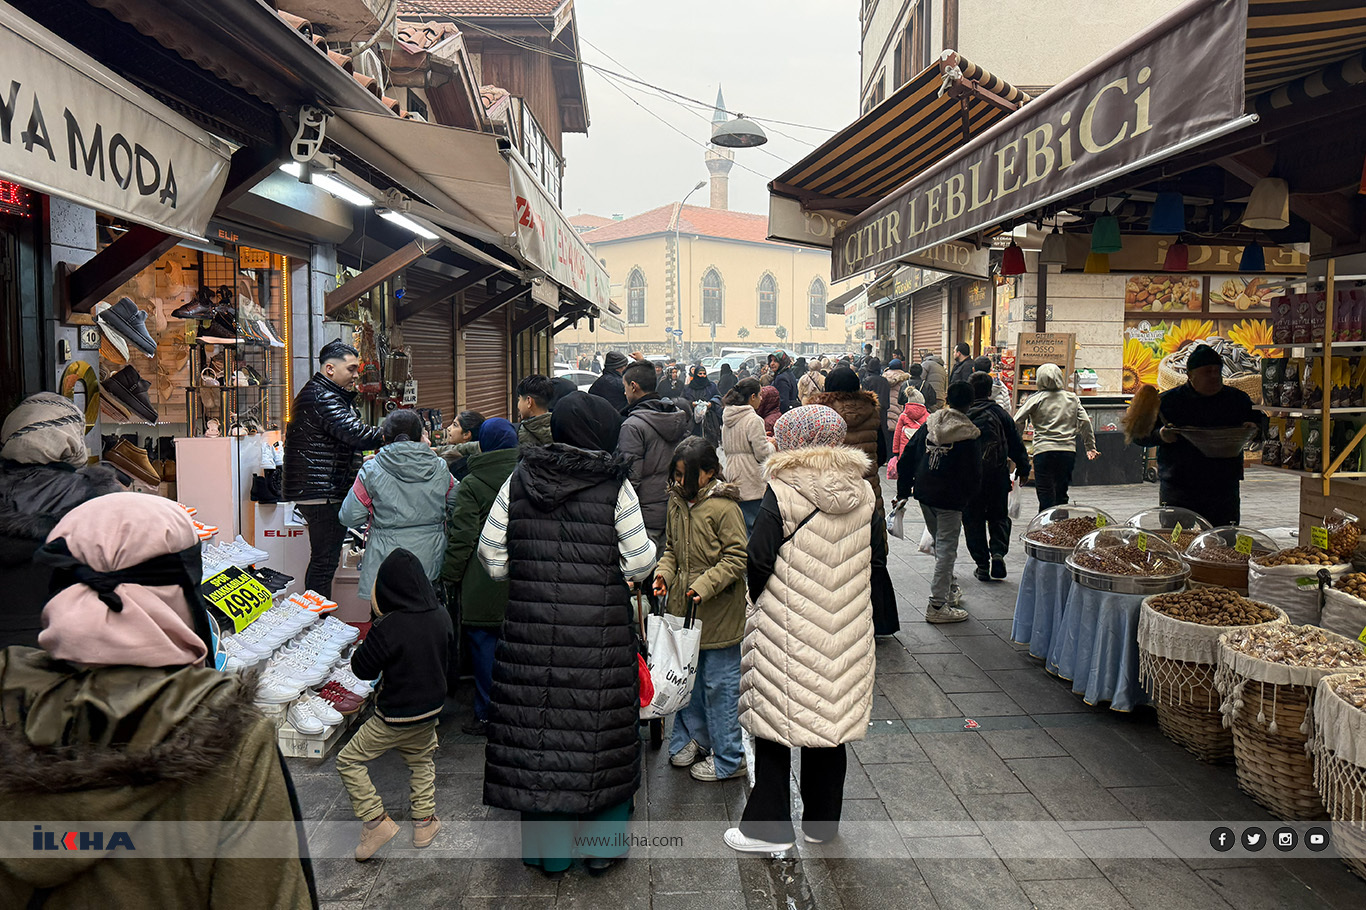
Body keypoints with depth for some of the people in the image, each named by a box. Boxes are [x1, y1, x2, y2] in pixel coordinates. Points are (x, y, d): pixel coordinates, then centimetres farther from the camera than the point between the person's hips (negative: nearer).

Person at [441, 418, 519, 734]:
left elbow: (461, 539, -10)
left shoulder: (470, 486, -8)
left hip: (483, 585, -4)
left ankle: (486, 715, 12)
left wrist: (449, 580, -1)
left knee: (485, 647, 5)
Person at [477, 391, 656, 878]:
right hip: (600, 632, -2)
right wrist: (648, 547, 15)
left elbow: (491, 555, 6)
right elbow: (639, 563, -6)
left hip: (531, 630, 3)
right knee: (601, 732, 11)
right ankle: (603, 844, 25)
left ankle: (549, 850, 24)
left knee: (536, 731, 11)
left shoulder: (518, 481, 3)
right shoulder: (616, 487, -6)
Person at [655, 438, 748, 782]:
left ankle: (728, 760, 17)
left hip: (718, 613, -7)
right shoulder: (677, 502, 7)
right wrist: (664, 573, -2)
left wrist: (705, 585, -23)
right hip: (684, 608, 7)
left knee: (719, 684, 3)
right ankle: (695, 737, 38)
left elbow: (737, 558, -14)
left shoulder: (724, 507, -15)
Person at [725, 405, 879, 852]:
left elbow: (758, 560, -14)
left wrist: (759, 598, 5)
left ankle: (769, 826, 15)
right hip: (845, 630, 5)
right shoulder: (862, 493, 1)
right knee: (830, 718, 16)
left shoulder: (782, 494, -15)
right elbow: (877, 555, 9)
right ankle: (822, 820, 30)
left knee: (775, 722, 7)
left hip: (786, 629, -5)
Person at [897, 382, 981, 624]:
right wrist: (965, 495, 9)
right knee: (946, 548, 0)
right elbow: (974, 476, -11)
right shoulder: (968, 436, -13)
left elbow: (906, 458, 5)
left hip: (923, 494, 6)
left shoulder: (928, 425, 2)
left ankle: (949, 590, 37)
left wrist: (904, 491, 11)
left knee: (940, 543, 22)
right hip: (950, 499, -6)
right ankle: (938, 605, 1)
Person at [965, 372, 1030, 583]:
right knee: (999, 515, 16)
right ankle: (998, 551, -6)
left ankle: (982, 563, 7)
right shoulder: (1000, 413, 1)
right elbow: (1016, 444, 4)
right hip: (998, 473, 1)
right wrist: (1023, 469, 13)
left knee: (973, 518, 9)